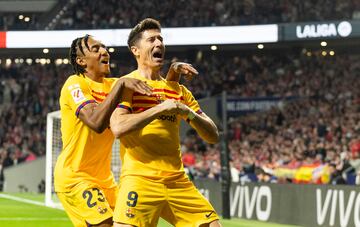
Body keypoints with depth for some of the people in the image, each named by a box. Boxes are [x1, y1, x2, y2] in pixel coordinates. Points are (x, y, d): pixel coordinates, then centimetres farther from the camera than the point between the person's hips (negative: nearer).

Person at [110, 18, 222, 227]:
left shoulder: (178, 89, 17)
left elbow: (213, 136, 14)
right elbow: (118, 128, -17)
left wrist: (190, 114, -5)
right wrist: (160, 108, -15)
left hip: (178, 181, 5)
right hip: (140, 178, -5)